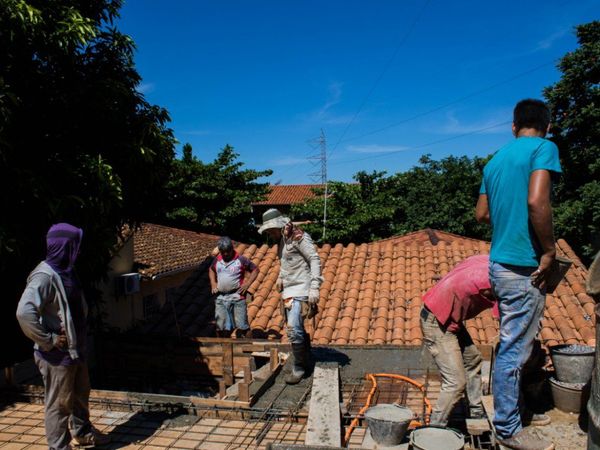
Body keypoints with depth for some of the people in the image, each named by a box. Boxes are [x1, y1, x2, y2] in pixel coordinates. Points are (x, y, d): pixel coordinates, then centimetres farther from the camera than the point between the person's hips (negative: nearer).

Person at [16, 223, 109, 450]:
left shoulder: (66, 271, 7)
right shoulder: (44, 276, -22)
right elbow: (24, 313, -33)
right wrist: (49, 340, -25)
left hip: (75, 349, 9)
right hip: (57, 354, -9)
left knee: (81, 393, 24)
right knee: (59, 403, 5)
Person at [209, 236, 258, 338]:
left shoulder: (240, 259, -3)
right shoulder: (217, 260, 10)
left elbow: (255, 270, 3)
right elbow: (211, 270, 30)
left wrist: (247, 284, -7)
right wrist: (213, 283, 14)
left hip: (237, 297, -4)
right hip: (220, 298, 4)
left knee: (242, 326, -4)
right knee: (220, 328, 10)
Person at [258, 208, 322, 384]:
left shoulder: (298, 237, -14)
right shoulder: (282, 240, 13)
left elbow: (315, 259, -19)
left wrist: (314, 287, -24)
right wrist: (281, 276, 23)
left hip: (301, 290, -9)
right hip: (288, 291, 9)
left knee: (294, 330, -13)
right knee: (297, 330, 14)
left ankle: (299, 368, 1)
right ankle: (306, 363, 28)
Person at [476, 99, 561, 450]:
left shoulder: (496, 160, 14)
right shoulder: (544, 148, -9)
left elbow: (481, 214, 18)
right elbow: (537, 201, -23)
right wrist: (550, 250, -15)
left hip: (500, 264, 8)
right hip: (524, 267, -8)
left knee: (511, 347, 21)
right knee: (514, 351, 1)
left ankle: (509, 416, 35)